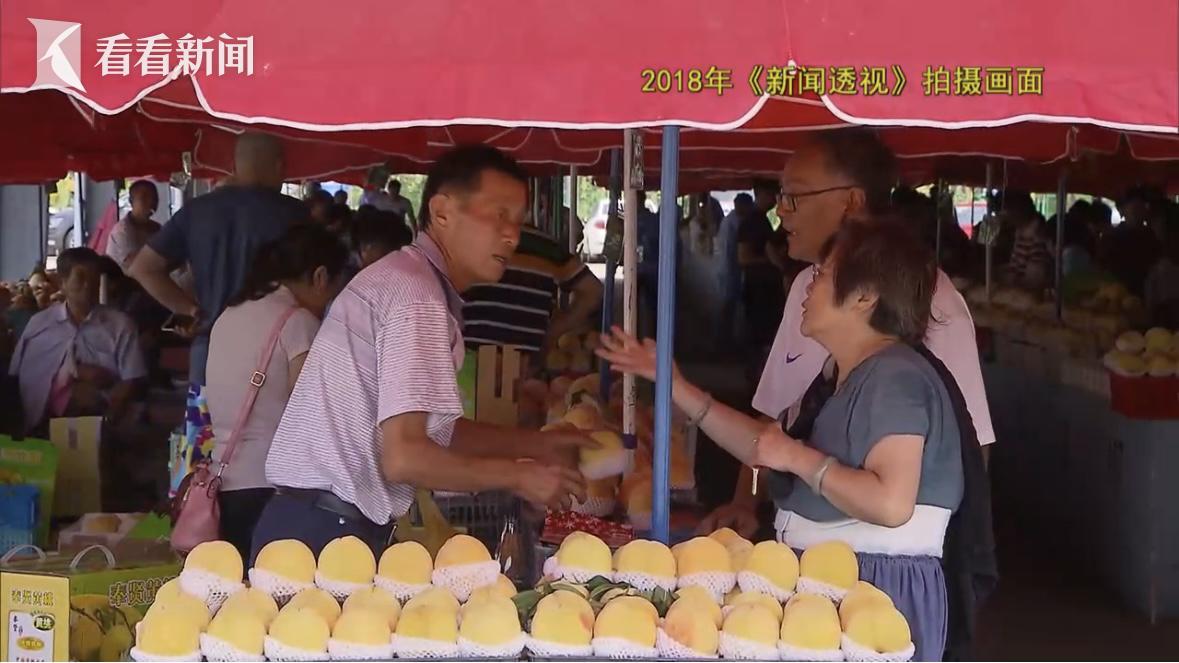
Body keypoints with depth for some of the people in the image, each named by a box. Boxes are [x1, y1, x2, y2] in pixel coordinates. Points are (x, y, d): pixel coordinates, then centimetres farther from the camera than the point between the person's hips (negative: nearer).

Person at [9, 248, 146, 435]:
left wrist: (106, 417, -15)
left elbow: (131, 380, 1)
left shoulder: (120, 325, 8)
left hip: (99, 426, -1)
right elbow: (13, 377, 14)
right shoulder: (38, 324, 13)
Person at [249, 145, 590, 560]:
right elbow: (404, 456, -22)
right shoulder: (417, 295, -15)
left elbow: (434, 430, 23)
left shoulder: (403, 277, 16)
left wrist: (536, 444, 17)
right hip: (327, 536, -10)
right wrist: (517, 476, -10)